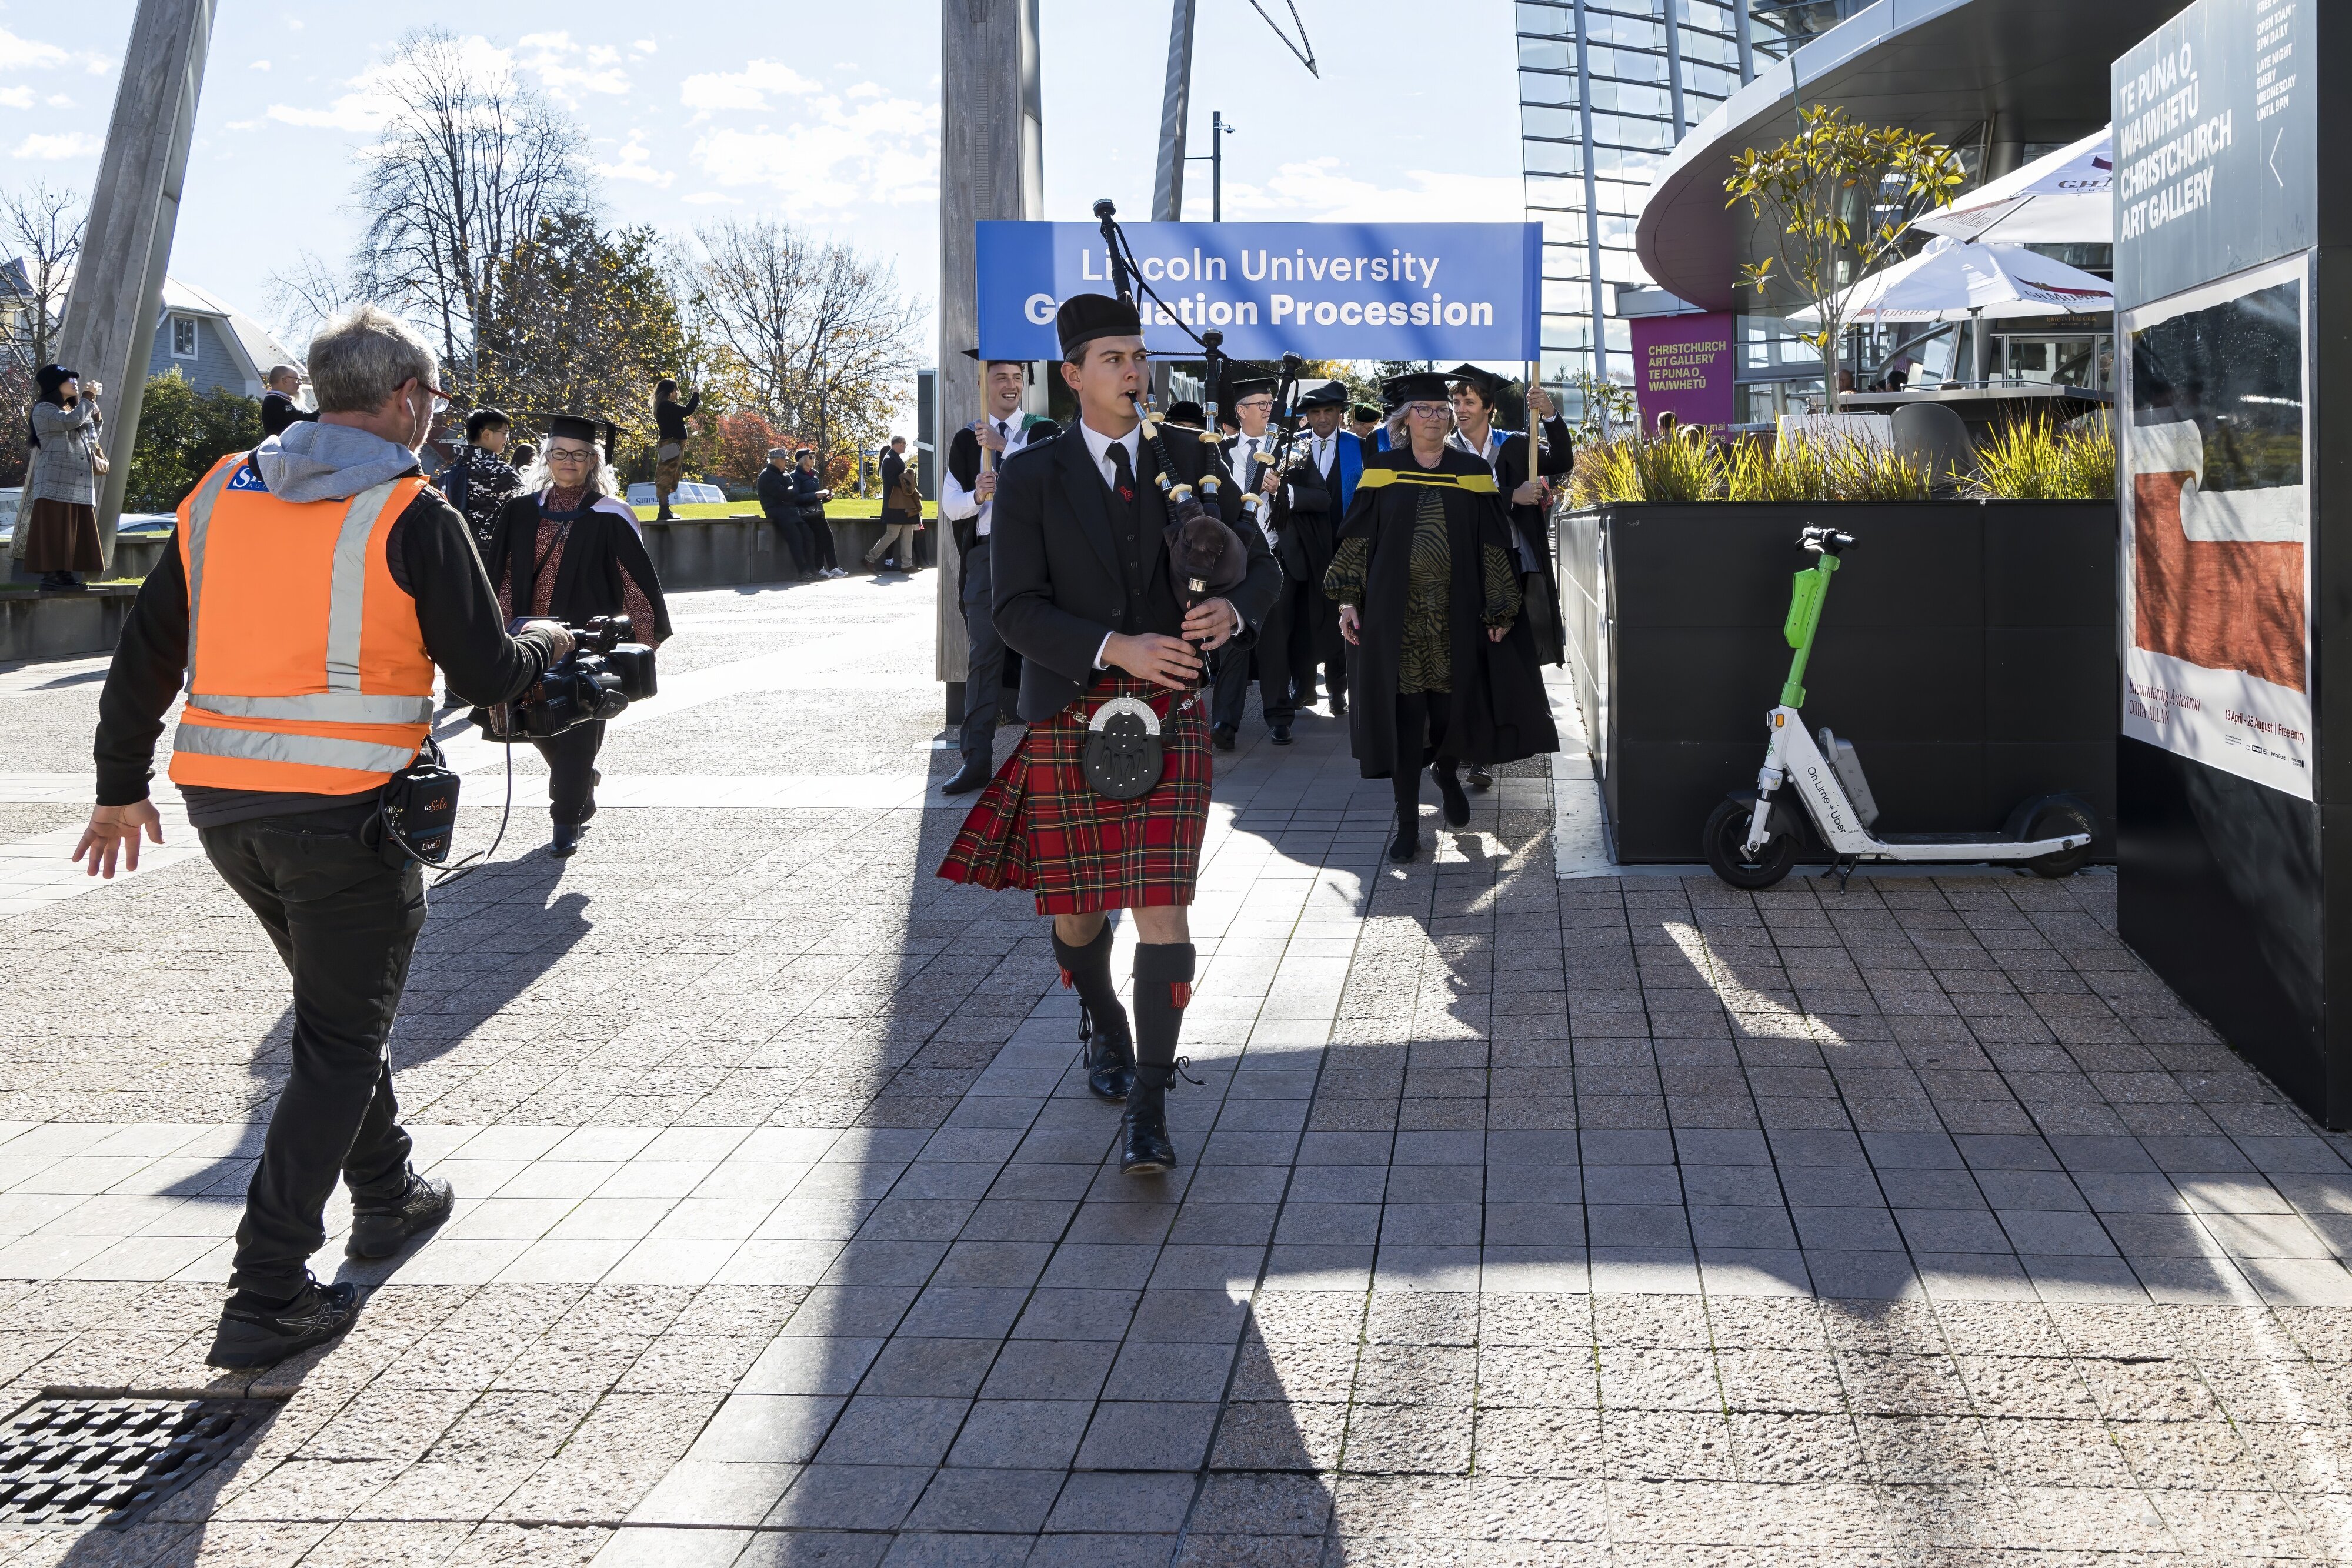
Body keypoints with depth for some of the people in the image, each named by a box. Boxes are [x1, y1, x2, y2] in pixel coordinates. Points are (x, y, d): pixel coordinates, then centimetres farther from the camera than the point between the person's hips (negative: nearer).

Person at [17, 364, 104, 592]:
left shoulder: (72, 409, 25)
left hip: (78, 485, 9)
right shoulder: (44, 410, -4)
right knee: (53, 532, -10)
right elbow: (72, 421, -20)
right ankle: (50, 576, -11)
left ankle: (65, 575, 6)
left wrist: (96, 411, 12)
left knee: (73, 534, 5)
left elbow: (91, 438, 25)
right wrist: (90, 399, -10)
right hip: (55, 483, -9)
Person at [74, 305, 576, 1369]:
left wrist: (122, 786, 20)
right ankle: (266, 1299, -1)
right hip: (344, 808, -6)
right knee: (340, 1040, 3)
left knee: (337, 1002, 26)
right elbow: (488, 675, -6)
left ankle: (386, 1196, 42)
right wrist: (546, 643, 16)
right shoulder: (412, 515, -8)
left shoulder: (221, 495, 9)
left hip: (222, 803, 6)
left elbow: (144, 652, 11)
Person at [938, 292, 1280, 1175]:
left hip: (1169, 717, 0)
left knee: (1161, 908, -10)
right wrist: (1117, 648, -24)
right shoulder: (1030, 480, -1)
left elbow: (1261, 566, 7)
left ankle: (1147, 1111, -6)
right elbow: (1018, 612, -9)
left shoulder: (1189, 462, 6)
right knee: (1075, 912, 10)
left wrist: (1231, 610, -17)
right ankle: (1108, 1029, 42)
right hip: (1068, 717, 0)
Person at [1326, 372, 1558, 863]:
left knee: (1451, 706, 4)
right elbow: (1357, 537, 5)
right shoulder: (1382, 471, 4)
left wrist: (1499, 610, 0)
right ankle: (1408, 820, 3)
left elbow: (1493, 547, 5)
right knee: (1405, 712, -3)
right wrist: (1348, 599, -4)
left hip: (1455, 614, 1)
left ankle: (1447, 773, 37)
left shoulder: (1473, 472, 6)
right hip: (1397, 613, -1)